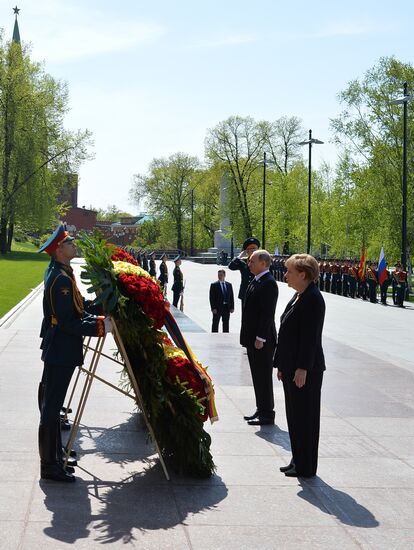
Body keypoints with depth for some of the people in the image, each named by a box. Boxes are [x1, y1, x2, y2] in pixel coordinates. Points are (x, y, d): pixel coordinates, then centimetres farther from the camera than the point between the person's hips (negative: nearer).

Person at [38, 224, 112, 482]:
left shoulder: (59, 273, 11)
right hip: (61, 352, -11)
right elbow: (68, 322, -24)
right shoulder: (61, 279, -21)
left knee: (52, 403, 18)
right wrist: (99, 325, -20)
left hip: (58, 349, 11)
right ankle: (50, 466, 4)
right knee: (51, 406, -3)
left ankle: (54, 457, 30)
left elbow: (77, 307, 16)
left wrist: (102, 305, 8)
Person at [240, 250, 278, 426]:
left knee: (264, 377, -2)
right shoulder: (255, 281, 13)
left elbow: (268, 313, -20)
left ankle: (267, 414, 6)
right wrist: (249, 337, 16)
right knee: (257, 377, 15)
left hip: (262, 340, -9)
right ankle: (261, 410, 24)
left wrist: (260, 338, -21)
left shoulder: (268, 283, -16)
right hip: (252, 338, 9)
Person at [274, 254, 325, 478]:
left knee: (305, 417, 0)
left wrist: (302, 368, -22)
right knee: (294, 415, 16)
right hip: (291, 367, 10)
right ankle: (297, 460, 26)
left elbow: (310, 337, -21)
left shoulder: (313, 299, -17)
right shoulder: (298, 296, 13)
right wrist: (282, 364, 16)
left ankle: (306, 467, 11)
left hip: (306, 370, -10)